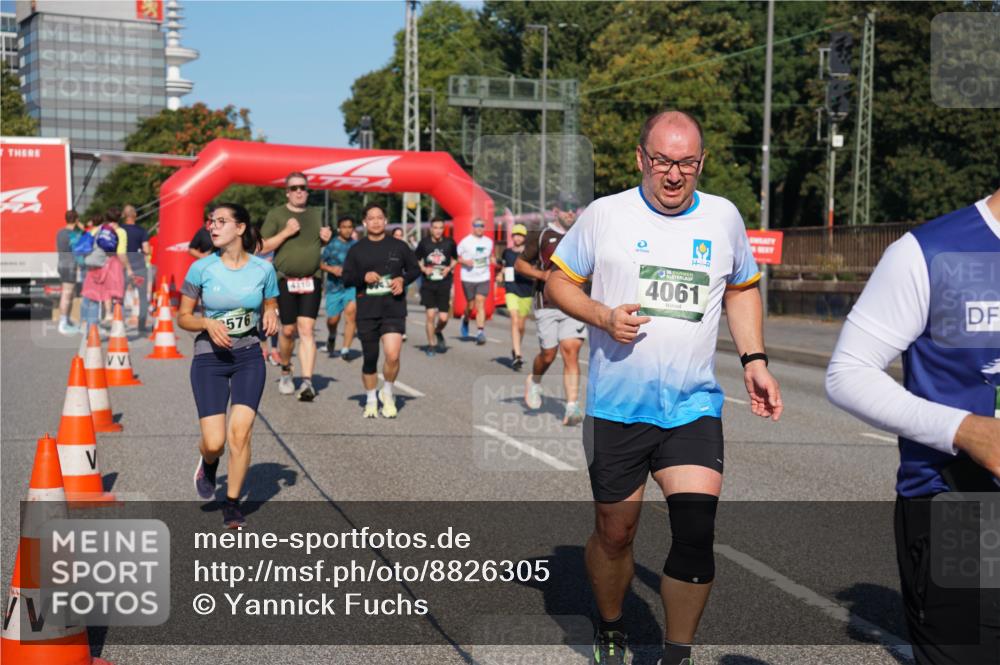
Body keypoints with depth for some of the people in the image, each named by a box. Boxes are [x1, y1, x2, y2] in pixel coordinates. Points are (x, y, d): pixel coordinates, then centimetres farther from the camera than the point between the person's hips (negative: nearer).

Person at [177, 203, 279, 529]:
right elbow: (183, 317, 2)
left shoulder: (263, 269, -2)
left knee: (240, 431, -13)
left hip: (249, 357, 1)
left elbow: (271, 307, 13)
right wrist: (208, 323, -17)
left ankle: (232, 503, 7)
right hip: (209, 358, -1)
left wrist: (271, 316, -10)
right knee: (214, 441, -7)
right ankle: (208, 464, 32)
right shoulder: (201, 268, -5)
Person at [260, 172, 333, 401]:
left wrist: (327, 239, 5)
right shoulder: (276, 215, 2)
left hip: (311, 279, 2)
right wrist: (286, 232, -14)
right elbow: (263, 247, -3)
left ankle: (307, 382, -13)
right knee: (288, 330, 5)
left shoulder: (317, 214, 14)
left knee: (306, 330, -8)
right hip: (285, 279, -2)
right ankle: (285, 371, 31)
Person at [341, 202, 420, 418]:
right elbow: (346, 278, 7)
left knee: (392, 355, -16)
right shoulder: (356, 250, 6)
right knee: (370, 358, 7)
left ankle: (387, 392, 10)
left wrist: (403, 279, -7)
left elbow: (415, 269, 13)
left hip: (394, 309, -1)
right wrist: (363, 277, -12)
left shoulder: (398, 246, 4)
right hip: (367, 311, 1)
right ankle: (371, 400, 26)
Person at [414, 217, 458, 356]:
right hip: (428, 283, 0)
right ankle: (431, 344, 11)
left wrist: (449, 268, -5)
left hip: (444, 283, 0)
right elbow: (416, 261, 9)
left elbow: (455, 259, 14)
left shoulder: (449, 243, -2)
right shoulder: (424, 243, -2)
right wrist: (423, 269, -10)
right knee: (430, 314, -6)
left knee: (443, 318, -4)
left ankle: (438, 332, 31)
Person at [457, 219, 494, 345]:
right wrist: (465, 261, -21)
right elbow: (456, 257, -2)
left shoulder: (489, 242, 8)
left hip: (483, 279, 2)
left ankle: (481, 332, -13)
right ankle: (465, 320, 41)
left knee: (480, 305, -9)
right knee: (470, 305, 7)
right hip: (468, 279, -2)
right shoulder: (465, 242, -5)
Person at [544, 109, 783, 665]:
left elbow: (743, 288, 21)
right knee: (615, 532, 10)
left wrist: (755, 360, 10)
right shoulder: (605, 214, -2)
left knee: (697, 531, -11)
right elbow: (558, 284, 5)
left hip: (695, 406, 1)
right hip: (616, 406, -1)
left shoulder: (724, 217, 6)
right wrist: (604, 317, -13)